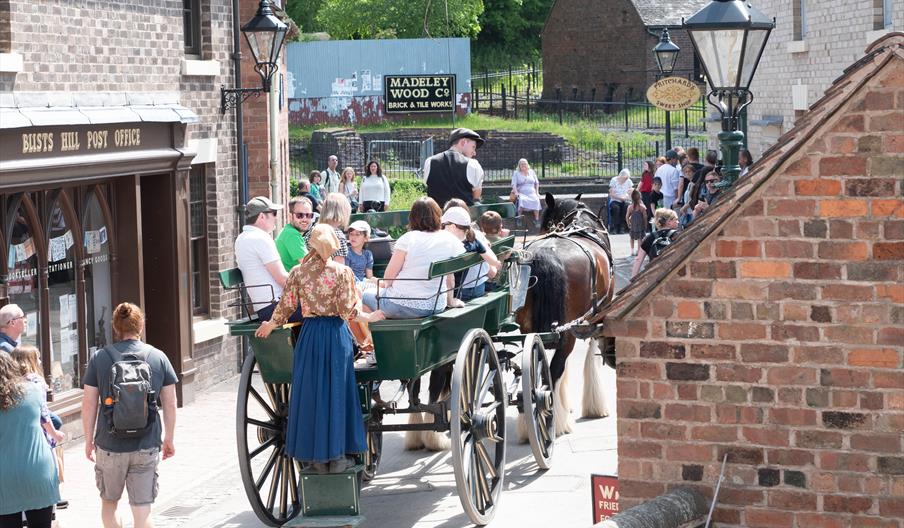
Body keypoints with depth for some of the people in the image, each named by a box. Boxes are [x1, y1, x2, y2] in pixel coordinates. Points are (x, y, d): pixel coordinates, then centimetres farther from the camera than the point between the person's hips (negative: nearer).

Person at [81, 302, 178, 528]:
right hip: (147, 446, 1)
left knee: (108, 503, 19)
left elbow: (89, 404, -2)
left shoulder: (99, 359, -3)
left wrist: (89, 440, 9)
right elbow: (170, 403, 4)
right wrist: (169, 438, 16)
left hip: (109, 445, -1)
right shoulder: (159, 358, 1)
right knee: (142, 509, 5)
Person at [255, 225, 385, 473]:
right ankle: (337, 456, 6)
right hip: (336, 334, -1)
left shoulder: (298, 272, -1)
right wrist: (369, 318, 7)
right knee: (336, 391, 5)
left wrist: (270, 325, 18)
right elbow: (347, 311, -10)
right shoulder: (342, 272, -6)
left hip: (309, 334, 1)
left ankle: (315, 456, 10)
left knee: (309, 392, 8)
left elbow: (285, 306, 1)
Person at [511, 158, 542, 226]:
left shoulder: (531, 172, 18)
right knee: (522, 200, -39)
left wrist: (537, 192, 7)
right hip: (521, 193, -2)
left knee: (536, 200, -33)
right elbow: (513, 184, 2)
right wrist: (516, 193, -14)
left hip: (532, 193, 2)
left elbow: (537, 183, 22)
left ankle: (537, 220, -33)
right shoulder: (516, 173, 11)